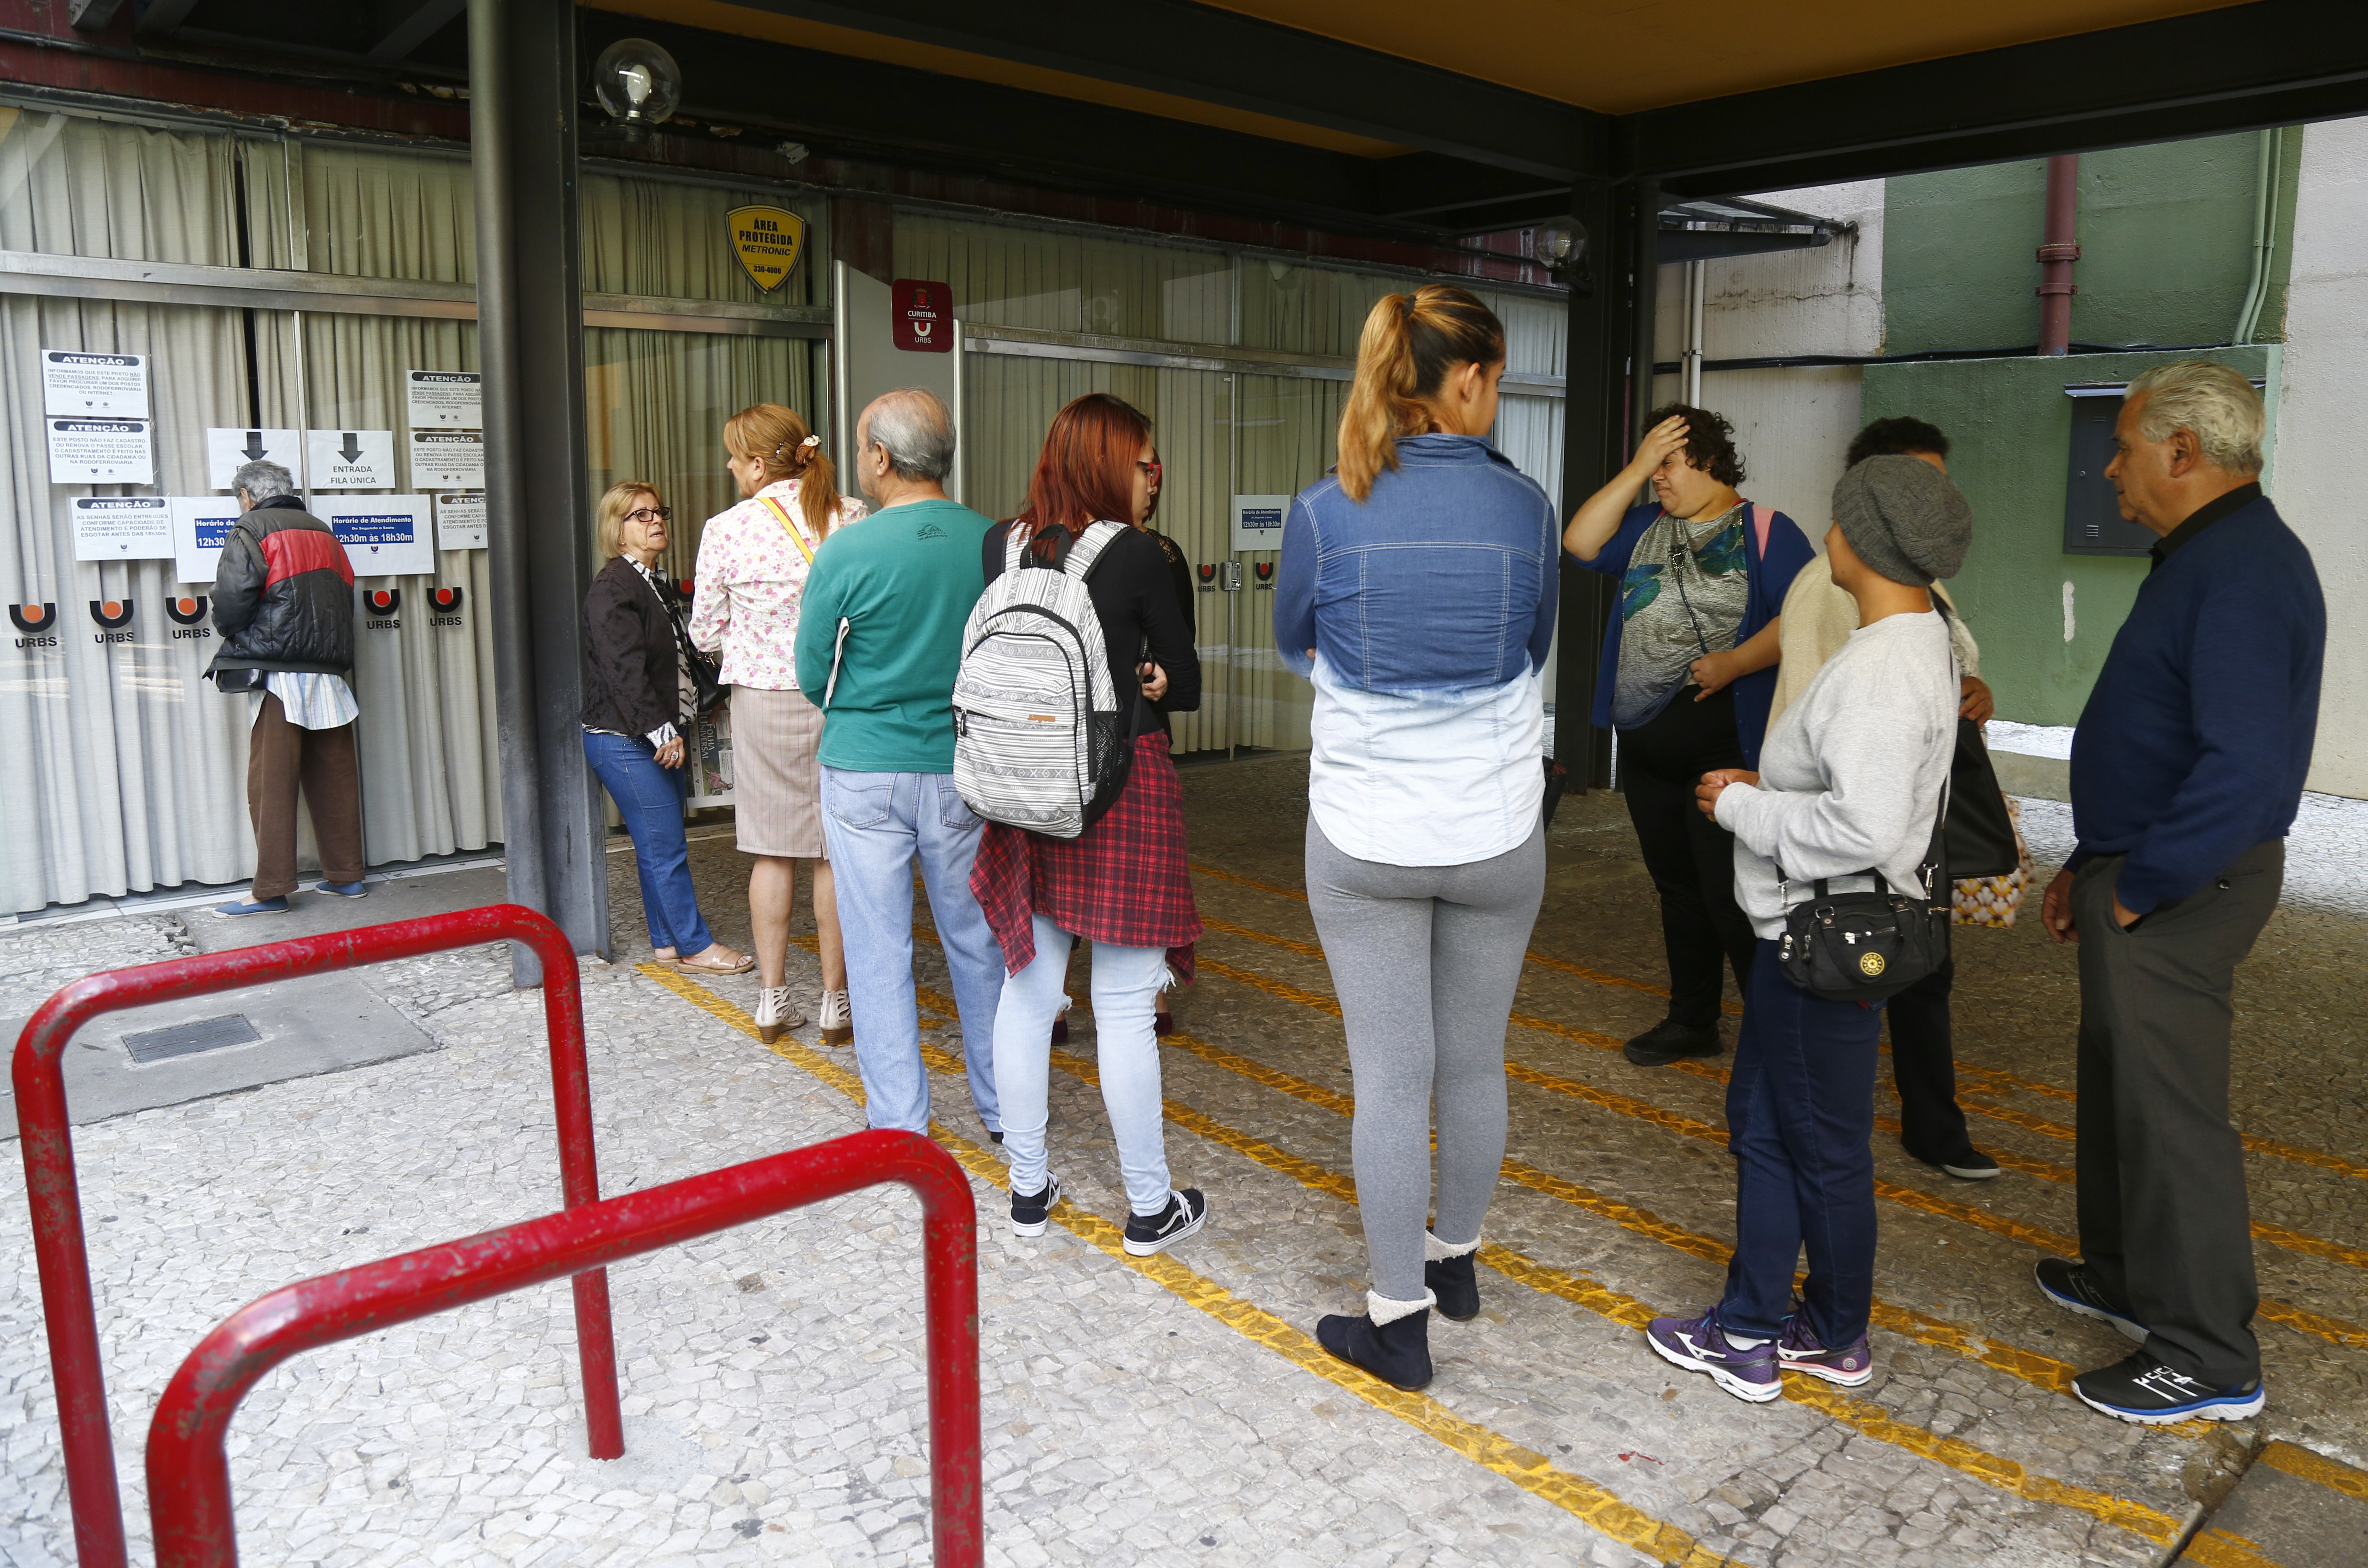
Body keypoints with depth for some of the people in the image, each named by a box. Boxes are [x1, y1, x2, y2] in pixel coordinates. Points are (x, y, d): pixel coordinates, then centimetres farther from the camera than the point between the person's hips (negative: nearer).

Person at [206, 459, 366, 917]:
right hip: (330, 674, 6)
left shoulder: (251, 530, -1)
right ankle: (346, 875, 15)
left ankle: (271, 889, -1)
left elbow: (232, 600, -12)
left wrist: (234, 638, 6)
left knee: (272, 784, -3)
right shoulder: (323, 532, 18)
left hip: (278, 677, -6)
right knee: (334, 778, 10)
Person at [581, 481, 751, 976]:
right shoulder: (613, 589, -14)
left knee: (660, 847, 14)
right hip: (624, 742, -10)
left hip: (657, 738, 10)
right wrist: (661, 732, -23)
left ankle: (667, 941, 22)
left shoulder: (657, 584, 17)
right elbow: (625, 670, -21)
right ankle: (695, 947, 4)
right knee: (666, 848, -4)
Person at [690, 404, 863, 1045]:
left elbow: (705, 632, 3)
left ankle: (773, 999, 19)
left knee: (772, 850, 11)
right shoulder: (853, 517, -4)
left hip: (762, 698, 0)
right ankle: (836, 1002, 15)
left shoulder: (726, 529, -6)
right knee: (834, 853, 7)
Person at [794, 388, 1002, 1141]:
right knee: (979, 942, 15)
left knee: (879, 953, 7)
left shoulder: (845, 554, -12)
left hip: (866, 773, -3)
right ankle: (1005, 1107, 26)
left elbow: (813, 678, -3)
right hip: (964, 770, 3)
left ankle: (899, 1128, 15)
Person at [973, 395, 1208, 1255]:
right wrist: (1142, 682, 6)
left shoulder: (1000, 546, 3)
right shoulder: (1134, 554, -12)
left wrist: (1115, 678, 6)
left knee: (1027, 988, 13)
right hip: (1122, 789, -5)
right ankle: (1151, 1207, 15)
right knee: (1125, 1007, 2)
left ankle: (1028, 1187, 26)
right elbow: (1186, 686, -5)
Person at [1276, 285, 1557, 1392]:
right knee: (1475, 1061, 18)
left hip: (1365, 839, -1)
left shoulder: (1323, 511, -10)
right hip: (1497, 836, 2)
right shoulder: (1523, 506, -7)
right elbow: (1534, 649, 8)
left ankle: (1399, 1320, 18)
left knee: (1391, 1077, 7)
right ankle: (1456, 1257, 39)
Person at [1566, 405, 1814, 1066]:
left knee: (1730, 893, -7)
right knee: (1677, 888, 15)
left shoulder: (1766, 531, -3)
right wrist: (1636, 468, -4)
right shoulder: (1647, 526, 12)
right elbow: (1580, 542, -3)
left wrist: (1736, 663, -25)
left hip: (1726, 744, -6)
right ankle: (1693, 1020, 29)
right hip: (1645, 745, 6)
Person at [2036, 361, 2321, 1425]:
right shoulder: (2202, 557, 13)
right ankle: (2125, 1275, 38)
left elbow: (2243, 770, -31)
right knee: (2118, 1084, 21)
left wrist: (2136, 889, -21)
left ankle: (2206, 1358, 12)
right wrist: (2092, 865, 17)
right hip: (2140, 874, 10)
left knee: (2167, 1108, -1)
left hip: (2177, 893, -10)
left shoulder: (2244, 571, -21)